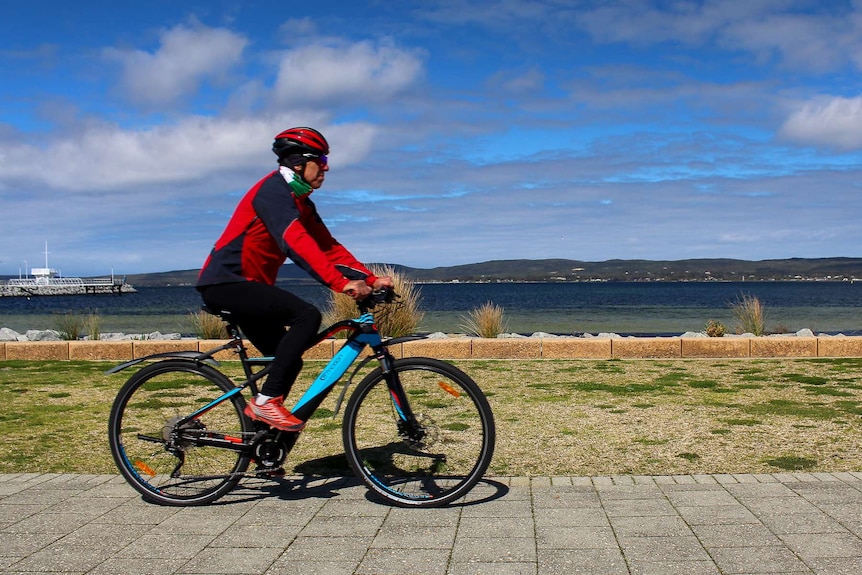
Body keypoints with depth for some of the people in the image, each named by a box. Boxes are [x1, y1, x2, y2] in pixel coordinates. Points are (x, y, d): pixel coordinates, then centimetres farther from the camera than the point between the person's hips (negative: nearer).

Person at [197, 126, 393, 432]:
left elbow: (328, 246, 9)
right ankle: (267, 401, -20)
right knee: (307, 315, -25)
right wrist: (341, 283, -40)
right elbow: (297, 243, -31)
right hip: (226, 282, -10)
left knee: (287, 361, 9)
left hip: (245, 285, 10)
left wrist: (371, 279, -2)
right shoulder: (274, 190, -16)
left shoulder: (301, 202, 14)